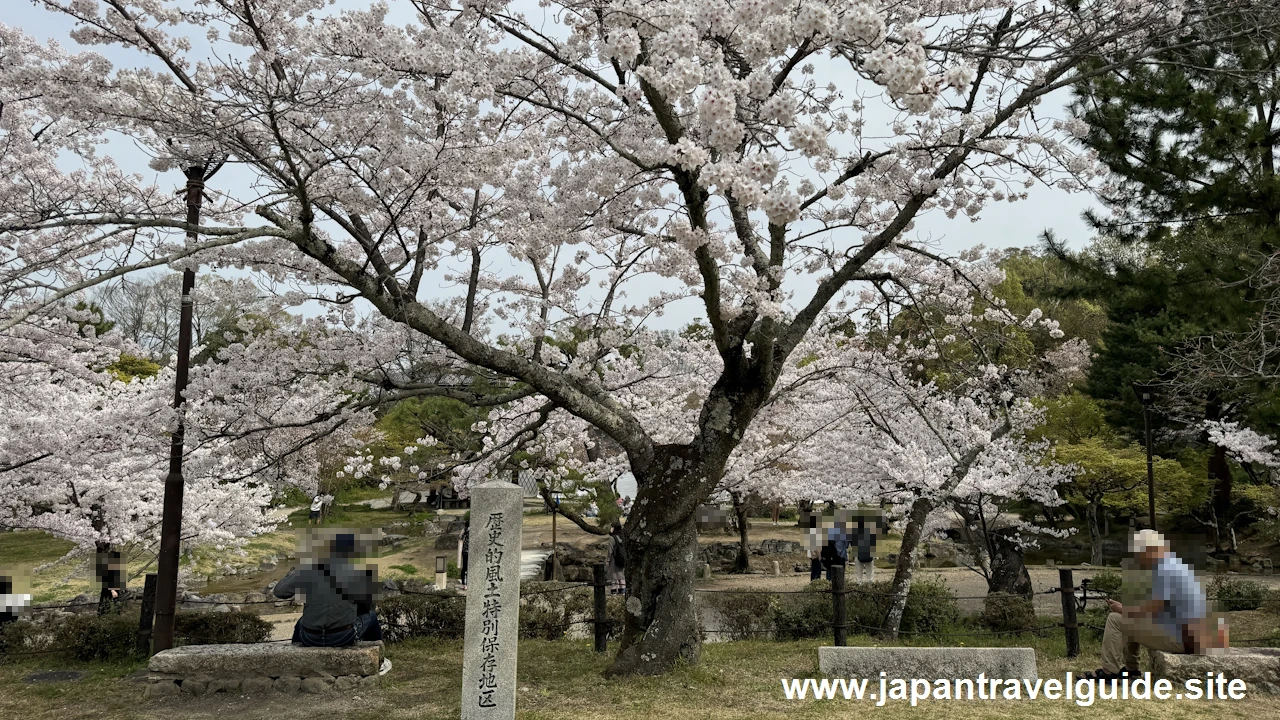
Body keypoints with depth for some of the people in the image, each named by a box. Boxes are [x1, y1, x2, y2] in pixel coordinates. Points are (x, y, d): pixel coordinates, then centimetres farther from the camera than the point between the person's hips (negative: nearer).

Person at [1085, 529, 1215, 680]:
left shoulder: (1164, 571, -19)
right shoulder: (1176, 564, 13)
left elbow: (1150, 611, -19)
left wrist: (1121, 609, -2)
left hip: (1180, 638, -10)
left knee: (1115, 619, -7)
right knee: (1130, 618, 23)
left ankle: (1110, 671, 1)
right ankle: (1129, 667, 27)